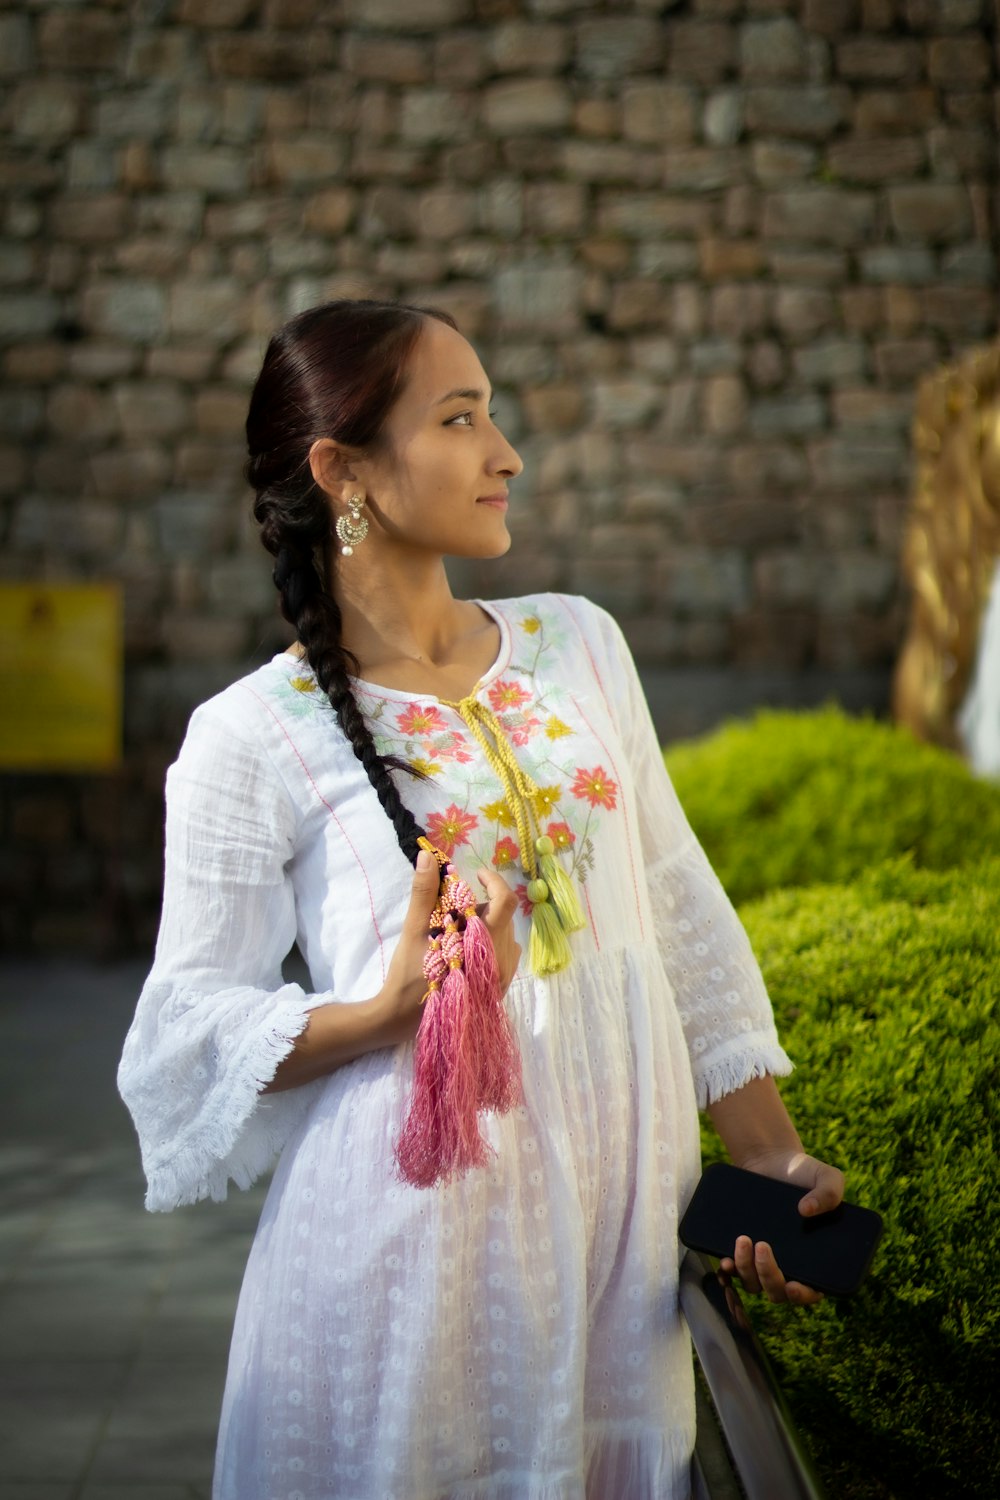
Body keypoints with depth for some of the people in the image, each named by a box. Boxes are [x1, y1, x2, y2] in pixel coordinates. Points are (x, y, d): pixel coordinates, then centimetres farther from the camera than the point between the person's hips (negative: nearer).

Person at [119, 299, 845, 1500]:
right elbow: (195, 1023, -4)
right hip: (409, 1219, -4)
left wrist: (770, 1154, 9)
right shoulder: (253, 738, -6)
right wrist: (390, 1010, -20)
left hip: (616, 1210, 4)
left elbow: (679, 914, 11)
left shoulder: (580, 646, 7)